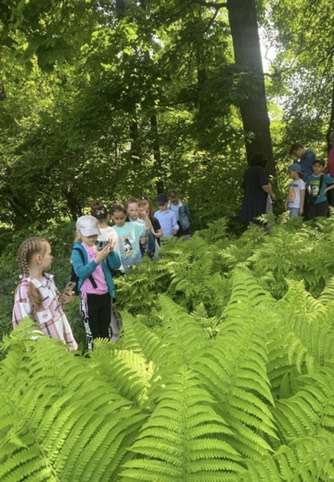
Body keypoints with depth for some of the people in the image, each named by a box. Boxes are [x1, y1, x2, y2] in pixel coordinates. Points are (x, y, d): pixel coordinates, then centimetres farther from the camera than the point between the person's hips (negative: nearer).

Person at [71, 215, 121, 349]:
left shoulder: (101, 246, 4)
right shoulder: (77, 251, -9)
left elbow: (116, 265, -4)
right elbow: (81, 272, -23)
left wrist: (111, 252, -22)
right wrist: (97, 260, -35)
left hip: (105, 293, 5)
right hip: (89, 295, -4)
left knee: (105, 329, 18)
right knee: (92, 332, 7)